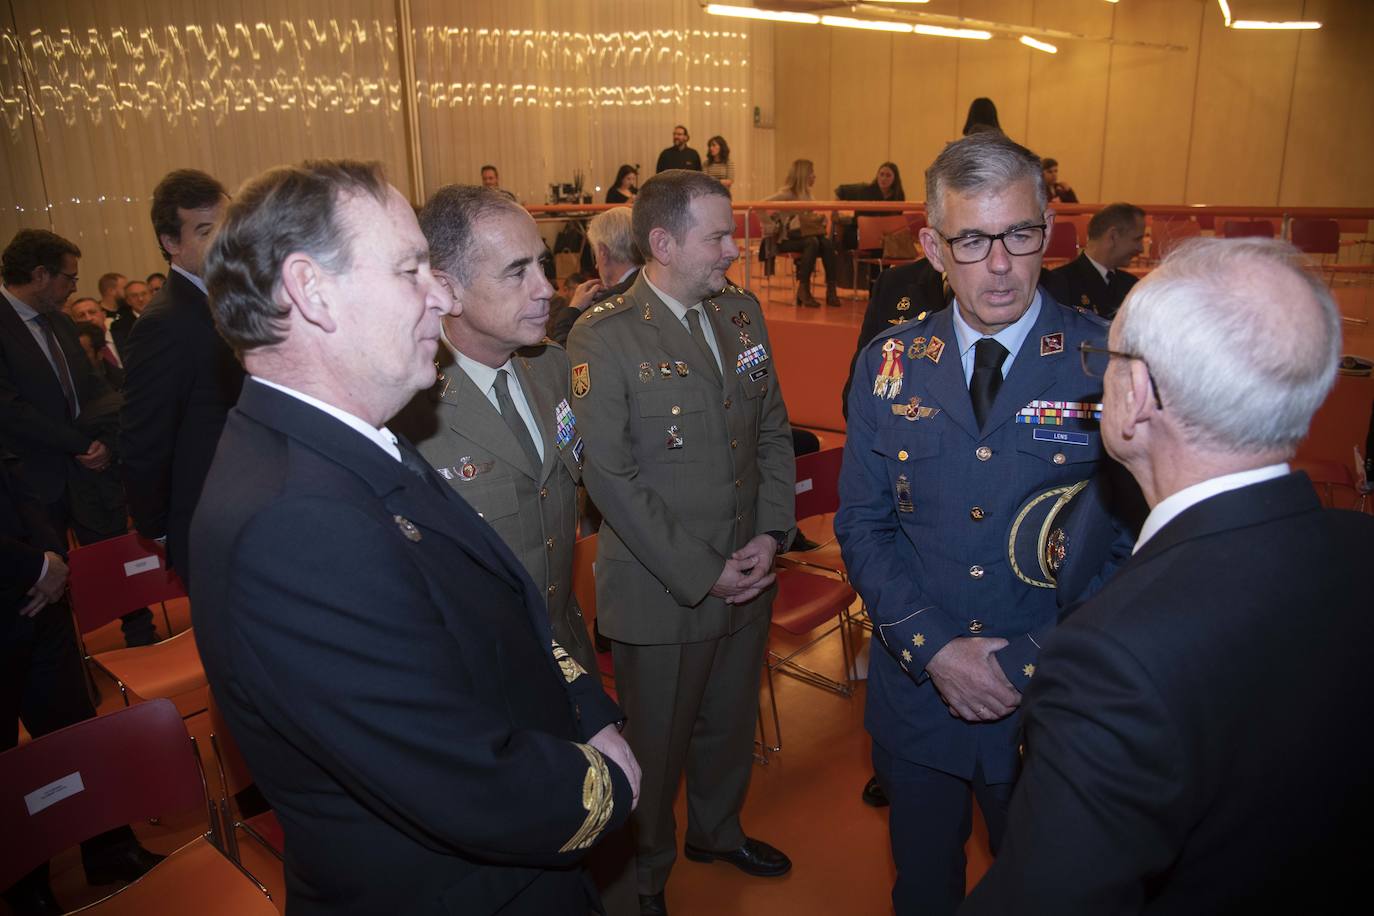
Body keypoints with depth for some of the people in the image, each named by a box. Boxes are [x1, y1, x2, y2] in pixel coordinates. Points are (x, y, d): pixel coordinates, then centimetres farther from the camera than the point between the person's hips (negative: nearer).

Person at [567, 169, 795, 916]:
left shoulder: (742, 313, 4)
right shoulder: (603, 337, -17)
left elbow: (774, 430, 9)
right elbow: (610, 479, -19)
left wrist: (771, 533, -3)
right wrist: (703, 574, -16)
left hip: (747, 577, 6)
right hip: (660, 594, -6)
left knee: (730, 723, 25)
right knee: (657, 743, 14)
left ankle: (717, 831, 52)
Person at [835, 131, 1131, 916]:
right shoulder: (891, 364, -4)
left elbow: (1133, 546, -11)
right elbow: (862, 524, -2)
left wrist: (1028, 664, -18)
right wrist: (934, 647, -13)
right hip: (917, 693, 2)